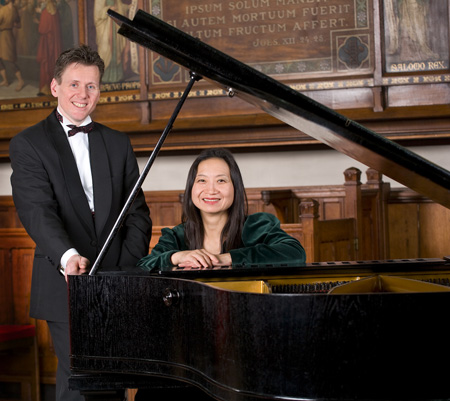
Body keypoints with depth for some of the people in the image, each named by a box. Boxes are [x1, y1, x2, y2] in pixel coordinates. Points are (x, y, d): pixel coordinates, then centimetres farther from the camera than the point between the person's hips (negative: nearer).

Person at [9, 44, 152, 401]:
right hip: (66, 287, -3)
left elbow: (138, 213, 10)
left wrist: (126, 271, -5)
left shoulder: (118, 144, 14)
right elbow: (38, 211, -14)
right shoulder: (28, 144, 1)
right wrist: (68, 256, -32)